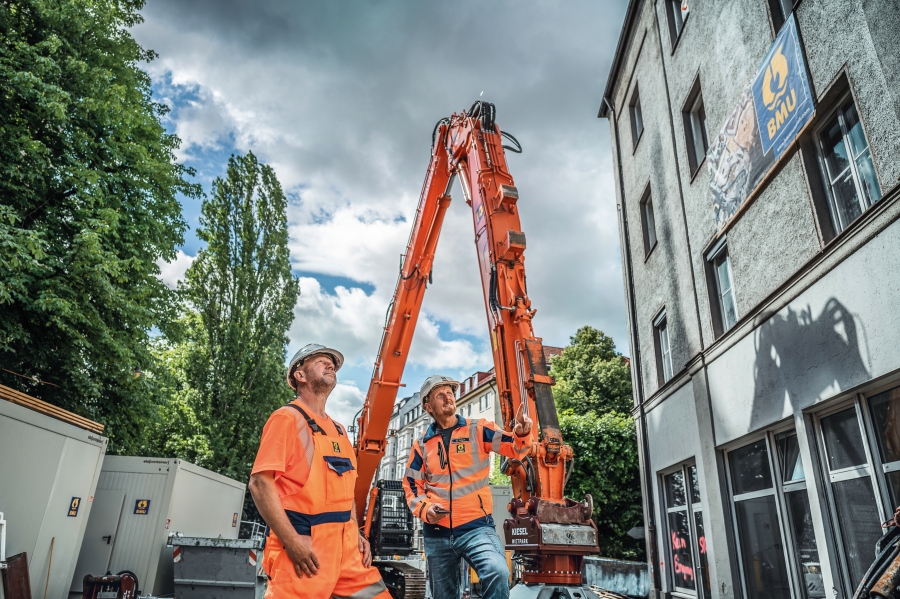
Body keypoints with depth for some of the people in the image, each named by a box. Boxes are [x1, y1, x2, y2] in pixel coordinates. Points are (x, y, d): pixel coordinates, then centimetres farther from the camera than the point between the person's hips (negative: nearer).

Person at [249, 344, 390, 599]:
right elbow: (260, 483, -15)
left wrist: (356, 534, 12)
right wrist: (292, 540, -20)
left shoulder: (338, 429, 17)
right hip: (305, 546, -7)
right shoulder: (287, 418, -7)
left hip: (345, 545, 7)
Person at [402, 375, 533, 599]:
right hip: (437, 534, 3)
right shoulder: (422, 444, 7)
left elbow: (516, 448, -10)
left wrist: (522, 434, -33)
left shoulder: (478, 430, 0)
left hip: (476, 526, -3)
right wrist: (425, 509, -6)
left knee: (497, 572, -30)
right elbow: (411, 485, 12)